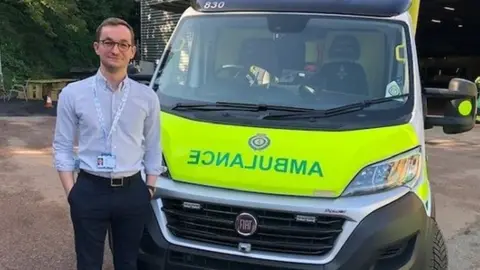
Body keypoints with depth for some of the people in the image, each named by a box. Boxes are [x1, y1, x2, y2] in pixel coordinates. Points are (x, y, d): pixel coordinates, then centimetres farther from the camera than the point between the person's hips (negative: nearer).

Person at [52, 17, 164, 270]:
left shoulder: (147, 97, 2)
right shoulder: (73, 93, -2)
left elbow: (153, 148, 6)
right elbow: (62, 147, 0)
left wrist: (150, 189, 2)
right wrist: (70, 192, -6)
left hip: (133, 193, 1)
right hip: (90, 192, -1)